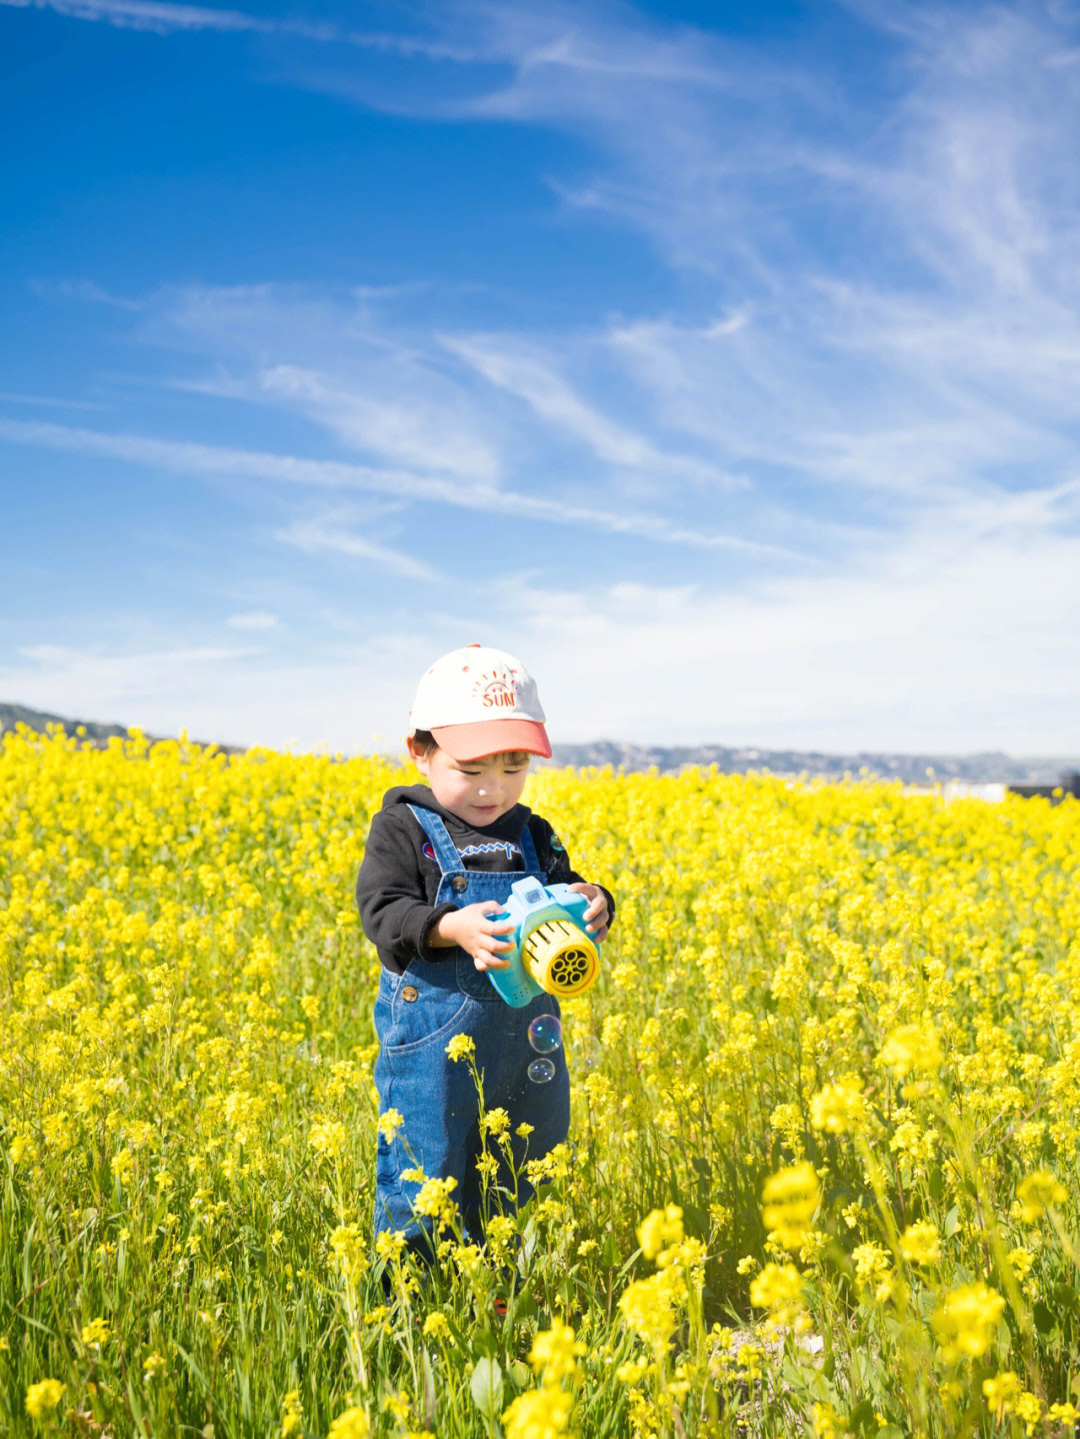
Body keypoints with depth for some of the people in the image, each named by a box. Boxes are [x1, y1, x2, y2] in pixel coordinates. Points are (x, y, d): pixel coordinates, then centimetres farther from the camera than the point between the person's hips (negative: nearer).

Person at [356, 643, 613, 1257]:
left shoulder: (534, 836, 9)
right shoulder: (403, 830, -6)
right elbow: (383, 911, -14)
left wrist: (595, 905, -14)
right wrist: (450, 928, -32)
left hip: (526, 1040, 5)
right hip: (434, 1042, -5)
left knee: (519, 1194, 16)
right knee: (421, 1187, 2)